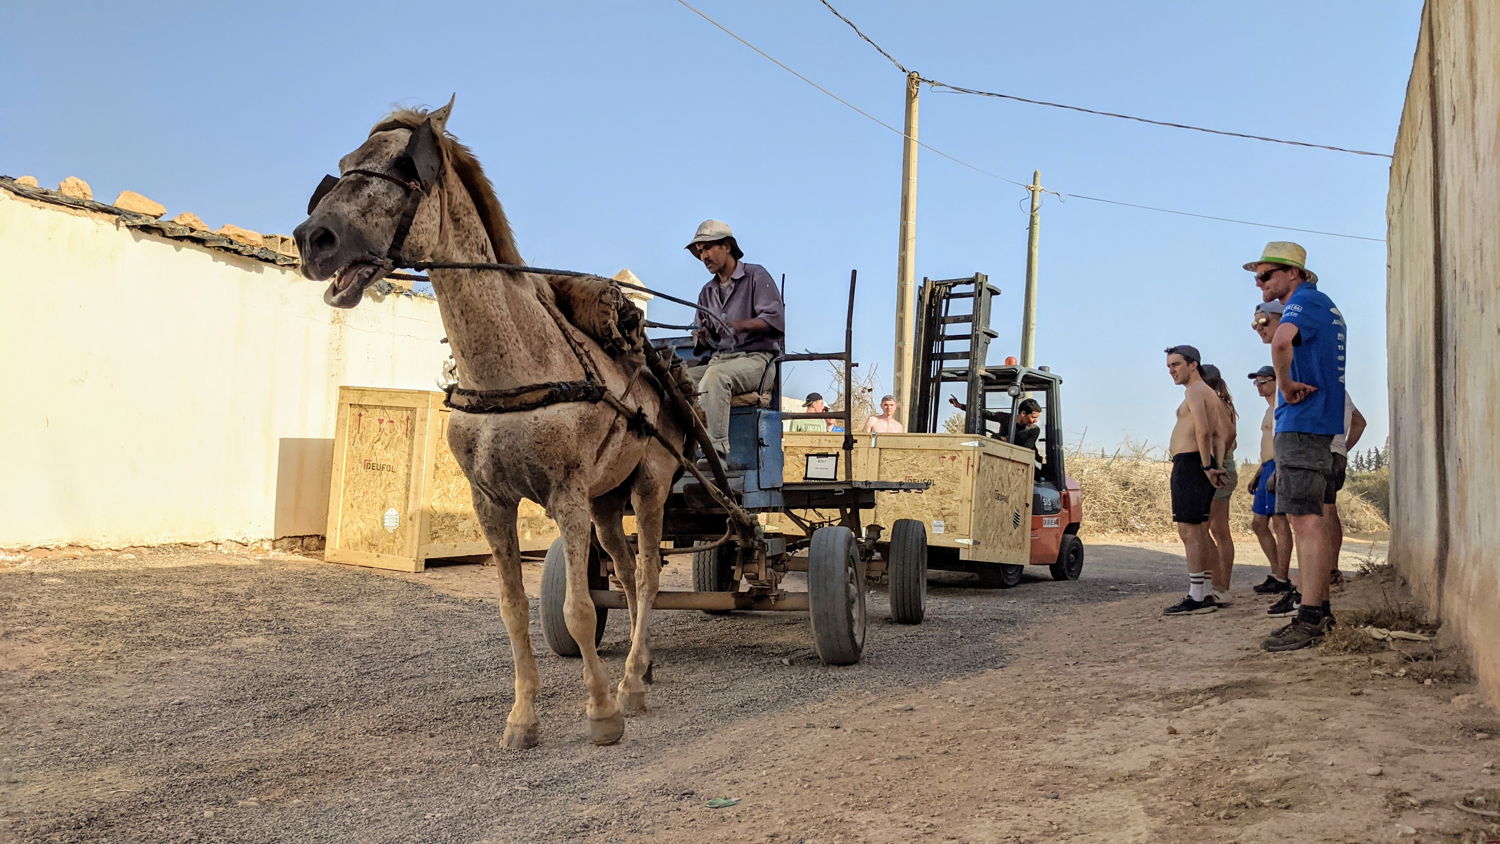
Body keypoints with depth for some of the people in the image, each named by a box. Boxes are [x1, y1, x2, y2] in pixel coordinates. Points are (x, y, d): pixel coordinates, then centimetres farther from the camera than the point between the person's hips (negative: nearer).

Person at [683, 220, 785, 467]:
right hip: (718, 361, 6)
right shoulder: (707, 292, 24)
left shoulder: (756, 276, 5)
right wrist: (702, 338, -3)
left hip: (754, 358, -6)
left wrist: (738, 326, -22)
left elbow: (775, 319, -8)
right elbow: (701, 343, 22)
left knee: (715, 375, -38)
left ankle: (716, 453, -46)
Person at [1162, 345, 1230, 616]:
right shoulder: (1209, 393, 24)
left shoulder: (1194, 391, -8)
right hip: (1201, 465, 11)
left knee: (1189, 532, -11)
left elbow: (1202, 431, -20)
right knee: (1200, 533, 13)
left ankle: (1196, 598, -12)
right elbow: (1217, 435, 17)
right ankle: (1207, 594, 17)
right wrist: (1218, 467, 8)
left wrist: (1207, 467, -17)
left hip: (1189, 463, -11)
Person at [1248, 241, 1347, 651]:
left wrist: (1286, 385, -19)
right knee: (1313, 519, 14)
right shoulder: (1326, 306, 21)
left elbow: (1282, 341, -33)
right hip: (1321, 423, 11)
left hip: (1302, 423, -11)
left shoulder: (1304, 301, -11)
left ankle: (1308, 620, -11)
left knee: (1306, 520, -11)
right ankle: (1320, 611, 20)